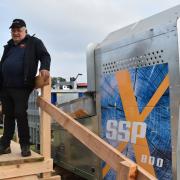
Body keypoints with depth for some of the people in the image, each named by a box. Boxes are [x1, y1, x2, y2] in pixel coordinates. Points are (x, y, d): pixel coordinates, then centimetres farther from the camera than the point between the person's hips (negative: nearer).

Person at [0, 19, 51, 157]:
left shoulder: (34, 42, 7)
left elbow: (45, 56, -3)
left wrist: (44, 68, -24)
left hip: (21, 87, -6)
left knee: (20, 114, -7)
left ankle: (25, 145, 3)